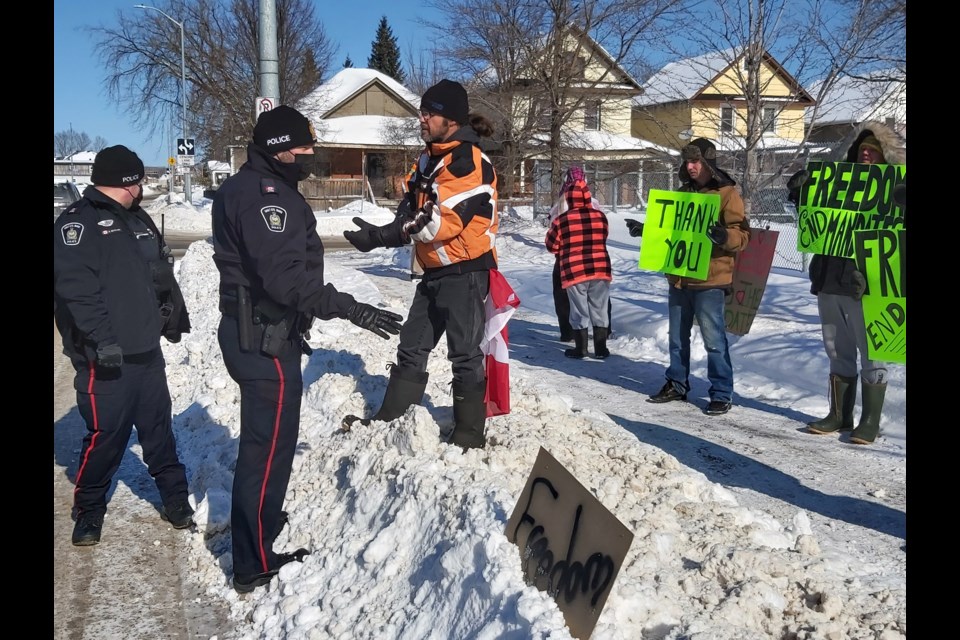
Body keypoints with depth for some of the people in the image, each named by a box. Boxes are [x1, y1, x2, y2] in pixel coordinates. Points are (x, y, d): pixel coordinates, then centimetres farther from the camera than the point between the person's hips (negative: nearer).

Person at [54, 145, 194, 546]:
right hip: (106, 358, -8)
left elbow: (163, 272, 25)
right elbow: (77, 288, -20)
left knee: (159, 427, 15)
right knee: (106, 434, 0)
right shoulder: (77, 223, -11)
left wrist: (175, 313, 19)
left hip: (147, 351, 8)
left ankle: (175, 497, 27)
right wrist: (102, 339, -25)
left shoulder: (138, 219, 17)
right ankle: (89, 509, 19)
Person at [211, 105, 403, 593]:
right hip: (267, 340, -11)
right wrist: (351, 310, -30)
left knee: (264, 437, 26)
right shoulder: (265, 195, -19)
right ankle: (255, 564, 9)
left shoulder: (250, 188, 14)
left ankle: (256, 519, 46)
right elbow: (285, 277, -29)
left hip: (257, 332, 11)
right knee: (269, 444, -2)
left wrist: (292, 326, 29)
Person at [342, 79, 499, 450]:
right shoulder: (430, 159, 15)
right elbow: (413, 209, 16)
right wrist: (381, 235, -6)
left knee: (464, 354, -1)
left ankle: (469, 435, 9)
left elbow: (444, 220, -23)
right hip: (435, 271, 9)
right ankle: (390, 419, 22)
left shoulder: (469, 162, -15)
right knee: (411, 348, 13)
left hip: (464, 272, -9)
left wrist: (383, 237, -23)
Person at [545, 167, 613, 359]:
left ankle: (581, 348, 14)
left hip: (574, 271, -2)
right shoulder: (599, 216, -2)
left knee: (579, 311, 8)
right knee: (599, 309, 11)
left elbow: (551, 246, 3)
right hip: (600, 270, 2)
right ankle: (600, 348, 15)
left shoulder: (561, 220, -8)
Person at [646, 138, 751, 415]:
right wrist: (646, 230, 10)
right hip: (679, 276, 7)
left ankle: (722, 393, 3)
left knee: (713, 338, -5)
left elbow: (742, 235, -12)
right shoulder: (683, 192, 14)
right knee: (677, 336, 15)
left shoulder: (727, 193, -6)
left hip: (709, 278, -7)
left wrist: (724, 236, -33)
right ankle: (676, 384, 27)